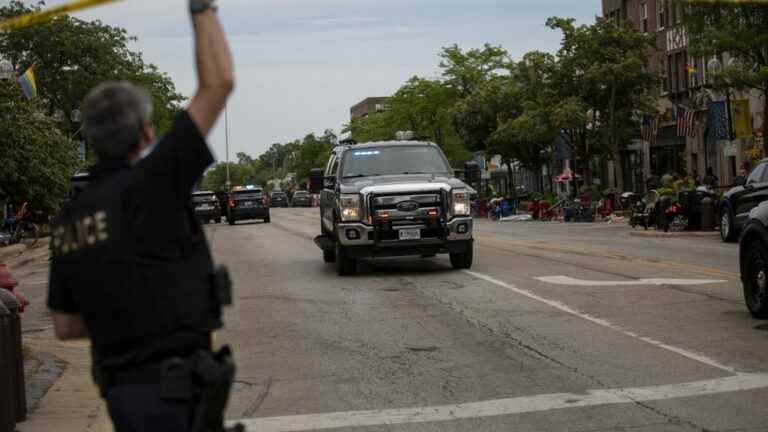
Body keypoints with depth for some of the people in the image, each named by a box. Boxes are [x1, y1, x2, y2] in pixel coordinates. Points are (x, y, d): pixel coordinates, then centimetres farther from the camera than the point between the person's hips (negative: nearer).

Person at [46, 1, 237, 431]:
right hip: (171, 390, -8)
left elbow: (65, 325, 12)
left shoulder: (71, 217, 8)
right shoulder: (148, 187, -14)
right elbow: (219, 83, -15)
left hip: (123, 387, 8)